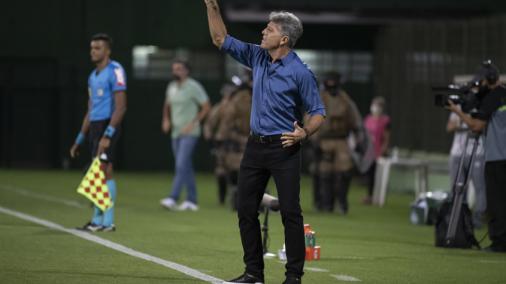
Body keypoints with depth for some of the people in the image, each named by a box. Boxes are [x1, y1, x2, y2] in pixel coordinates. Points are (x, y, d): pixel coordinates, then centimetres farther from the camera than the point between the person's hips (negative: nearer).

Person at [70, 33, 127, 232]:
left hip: (107, 126, -9)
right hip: (94, 126, 9)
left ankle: (107, 221, -10)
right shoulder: (93, 76, 19)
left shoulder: (114, 71, -9)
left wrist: (107, 135, -23)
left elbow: (120, 107, -16)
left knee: (104, 171, -11)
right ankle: (97, 220, 10)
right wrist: (80, 139, 22)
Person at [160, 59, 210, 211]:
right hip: (176, 133, 8)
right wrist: (166, 120, 7)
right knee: (186, 167, 10)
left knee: (181, 165, -16)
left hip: (189, 133, -8)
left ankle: (173, 198, -24)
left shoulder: (194, 87, -9)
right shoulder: (171, 87, 12)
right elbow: (167, 106, 26)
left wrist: (193, 123, -15)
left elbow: (206, 107, -9)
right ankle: (191, 201, 15)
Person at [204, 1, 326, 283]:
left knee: (290, 212, -6)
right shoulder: (258, 57, 7)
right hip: (255, 145, 7)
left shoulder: (300, 72, -11)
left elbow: (318, 112, -7)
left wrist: (304, 133, -25)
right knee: (246, 209, 7)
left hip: (284, 149, -7)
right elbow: (221, 39, 14)